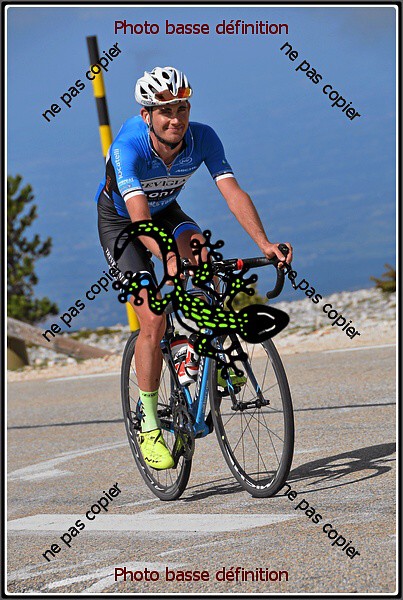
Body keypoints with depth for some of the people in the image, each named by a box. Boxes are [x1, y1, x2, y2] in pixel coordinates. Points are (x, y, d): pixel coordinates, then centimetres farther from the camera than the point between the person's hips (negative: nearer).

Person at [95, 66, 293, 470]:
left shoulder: (202, 138, -25)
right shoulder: (128, 148, -36)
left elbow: (233, 193, -32)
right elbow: (139, 217, -47)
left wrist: (265, 244, -46)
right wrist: (169, 259, -62)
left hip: (166, 212, 3)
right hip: (119, 221, -3)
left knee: (198, 248, -32)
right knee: (153, 321, -16)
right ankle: (149, 428, -4)